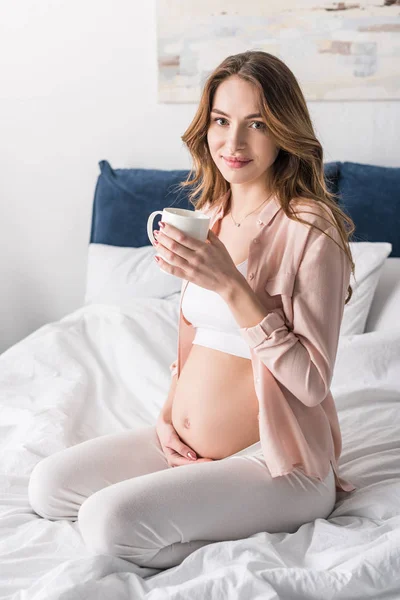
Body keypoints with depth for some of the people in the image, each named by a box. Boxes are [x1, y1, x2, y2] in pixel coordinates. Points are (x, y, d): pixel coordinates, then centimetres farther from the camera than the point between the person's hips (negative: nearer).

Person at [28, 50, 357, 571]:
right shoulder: (210, 214, 8)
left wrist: (230, 284, -28)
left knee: (109, 520, -24)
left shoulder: (311, 226, -17)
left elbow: (312, 382, -21)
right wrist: (169, 413, 3)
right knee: (47, 487, 2)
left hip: (274, 462, -8)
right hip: (185, 447, 8)